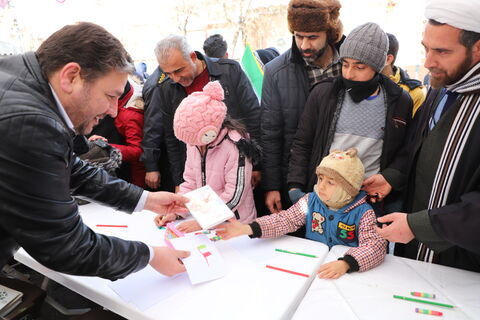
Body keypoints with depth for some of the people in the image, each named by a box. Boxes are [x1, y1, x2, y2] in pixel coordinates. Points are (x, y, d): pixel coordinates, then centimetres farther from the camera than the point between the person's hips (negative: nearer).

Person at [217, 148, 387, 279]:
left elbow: (376, 245, -19)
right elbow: (285, 219, -7)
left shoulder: (363, 213, -9)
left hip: (345, 272, -1)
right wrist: (248, 228, -22)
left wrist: (345, 264, -37)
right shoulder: (311, 200, 0)